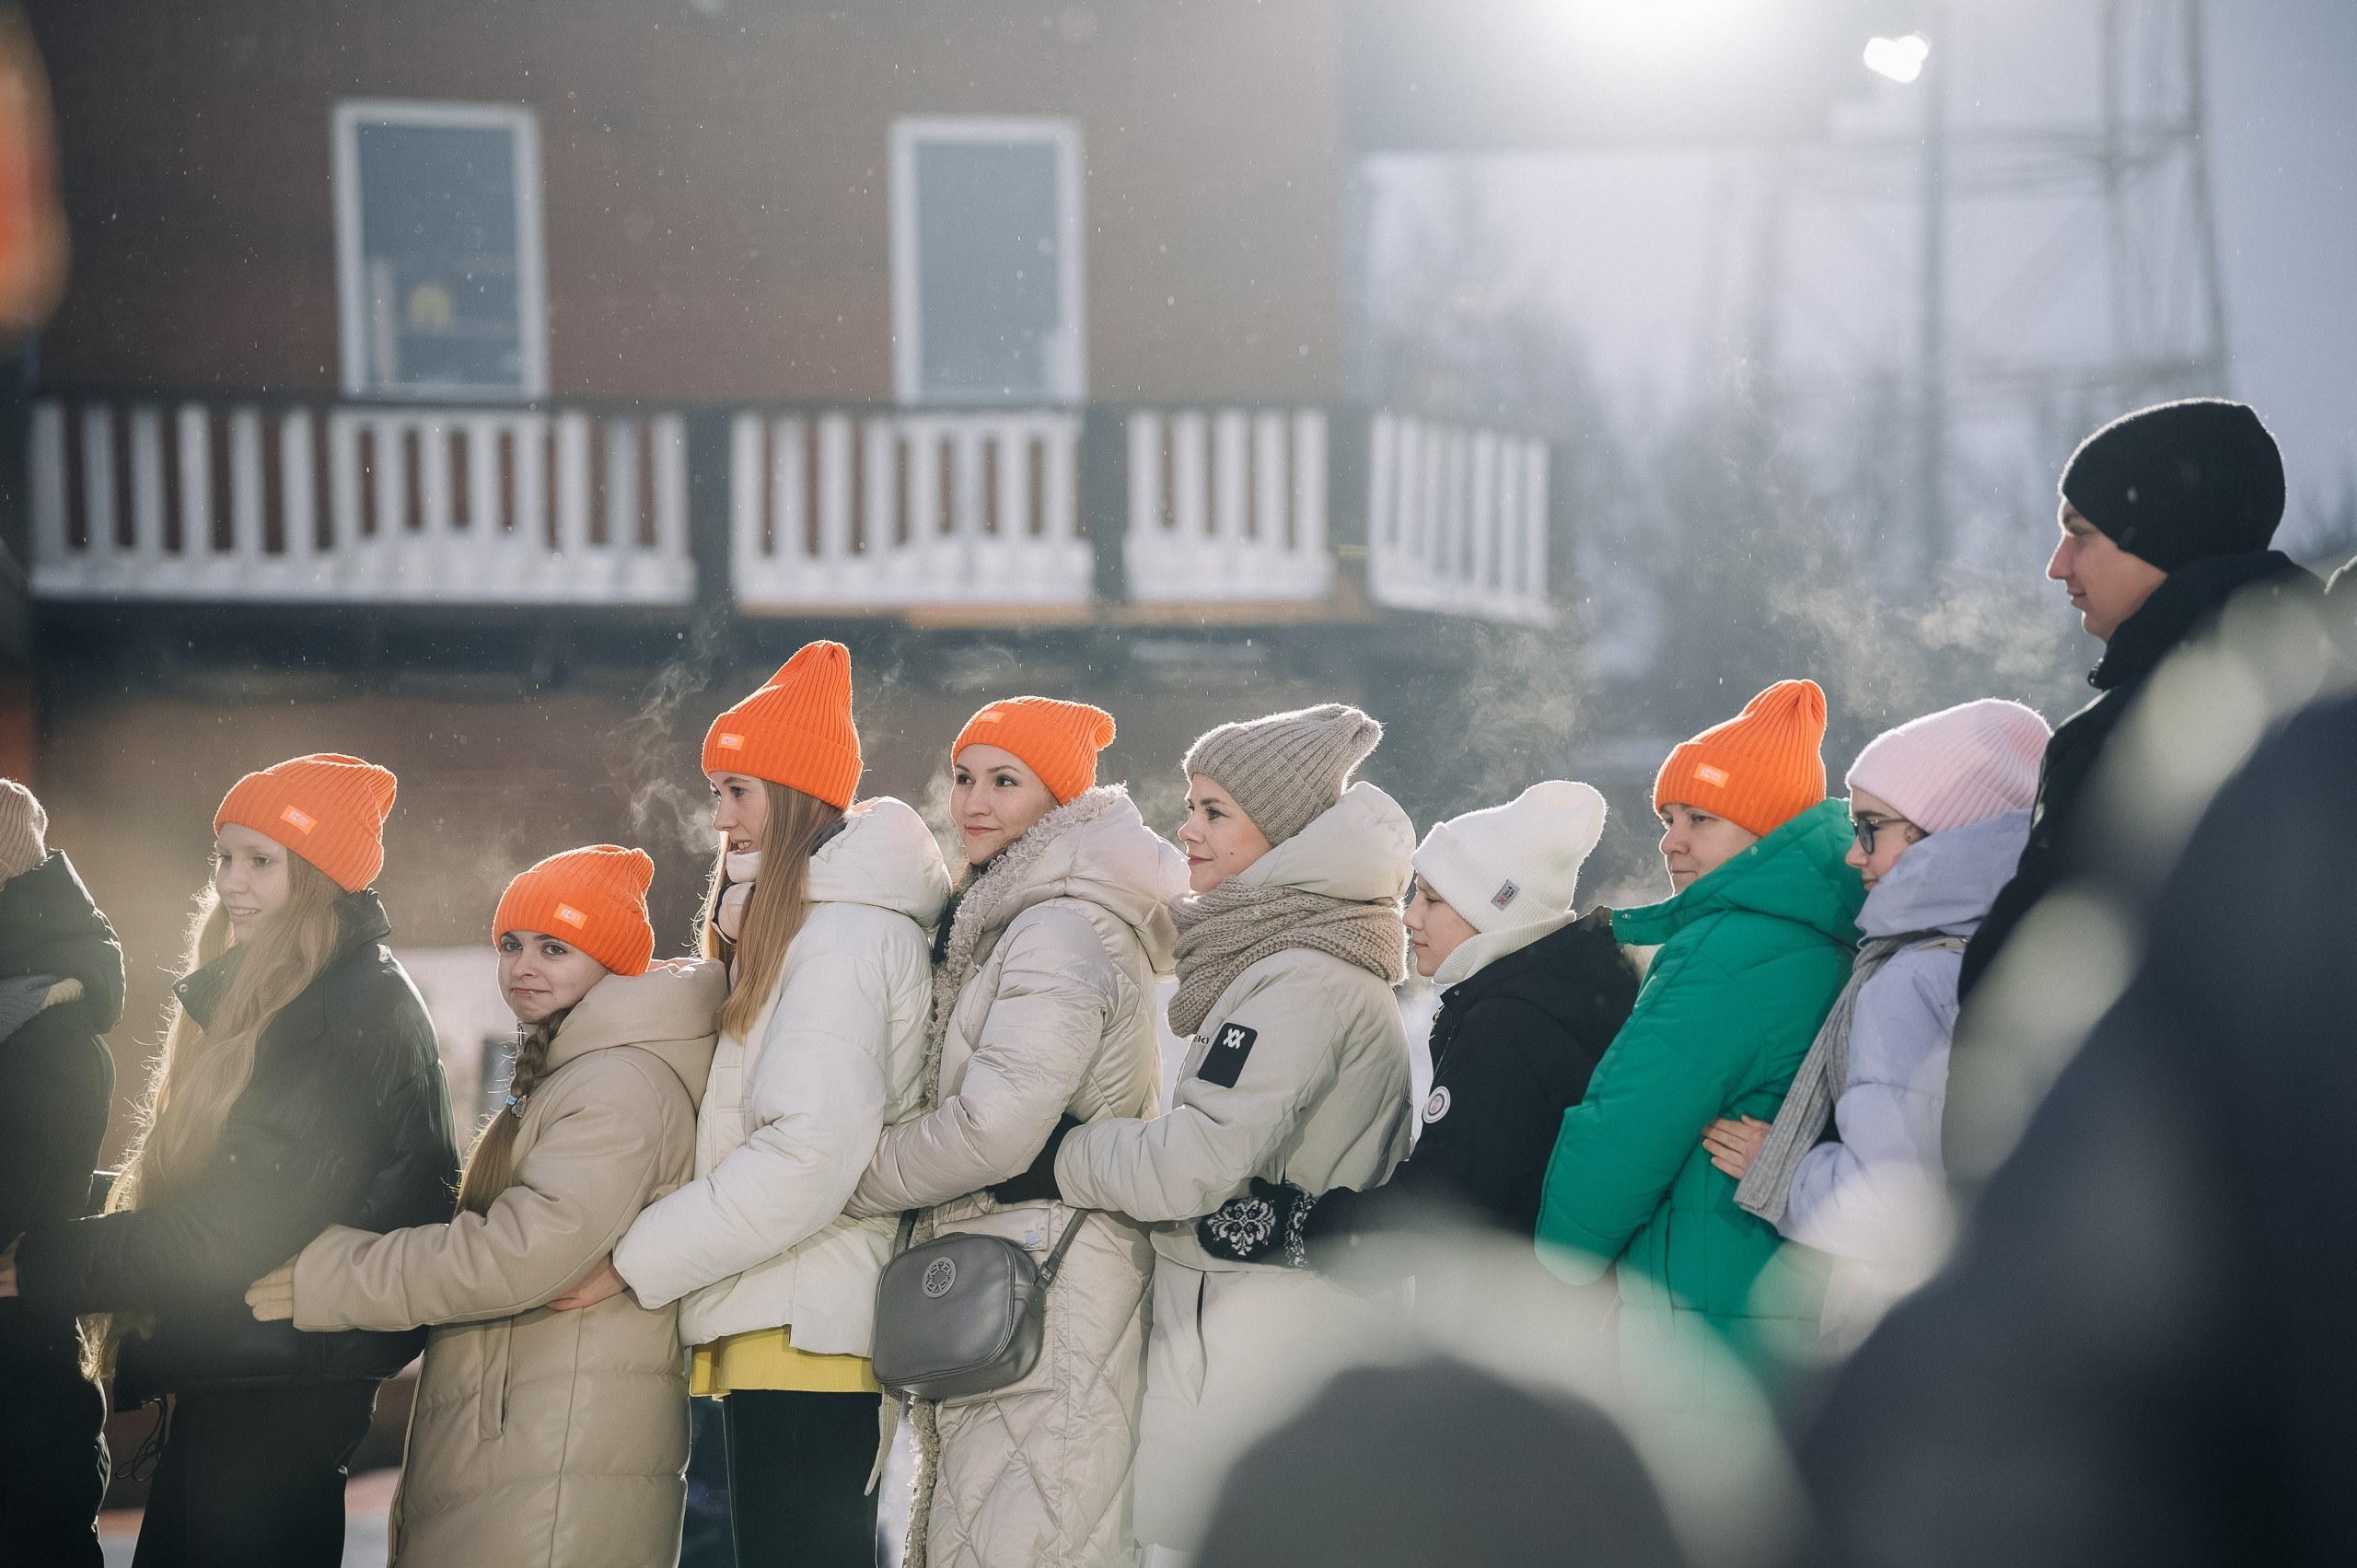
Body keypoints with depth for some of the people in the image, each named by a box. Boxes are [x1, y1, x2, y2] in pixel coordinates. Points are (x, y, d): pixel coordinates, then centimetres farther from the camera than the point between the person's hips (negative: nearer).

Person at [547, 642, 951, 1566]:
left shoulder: (843, 935, -11)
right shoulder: (784, 929, 20)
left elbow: (811, 1154, -20)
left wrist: (632, 1261, -15)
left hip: (803, 1333, -10)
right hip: (776, 1322, 10)